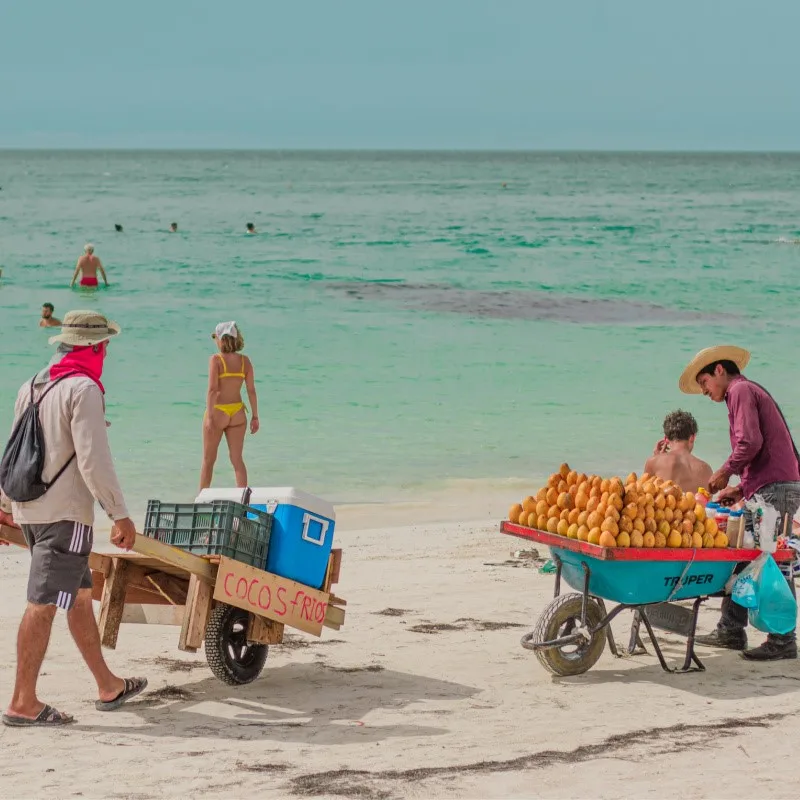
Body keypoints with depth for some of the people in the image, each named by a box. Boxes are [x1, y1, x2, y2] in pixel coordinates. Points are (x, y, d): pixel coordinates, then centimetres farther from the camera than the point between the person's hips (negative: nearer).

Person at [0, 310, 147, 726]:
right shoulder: (83, 389, -13)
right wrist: (120, 515, -15)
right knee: (43, 605, -8)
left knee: (79, 596, 17)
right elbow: (93, 460, -19)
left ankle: (108, 687, 25)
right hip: (64, 513, -9)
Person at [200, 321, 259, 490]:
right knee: (237, 459, 9)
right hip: (237, 413, 3)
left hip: (218, 412, -3)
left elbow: (212, 389, -17)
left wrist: (210, 417, -17)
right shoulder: (245, 361, 0)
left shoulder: (216, 359, -11)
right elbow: (251, 391, 1)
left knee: (208, 460, 10)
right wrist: (255, 417, 7)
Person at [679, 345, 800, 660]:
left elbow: (750, 442, -17)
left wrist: (725, 472, -4)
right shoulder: (749, 391, 27)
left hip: (774, 489, -10)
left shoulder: (741, 390, -3)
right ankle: (731, 631, 16)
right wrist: (742, 488, 19)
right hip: (770, 488, 10)